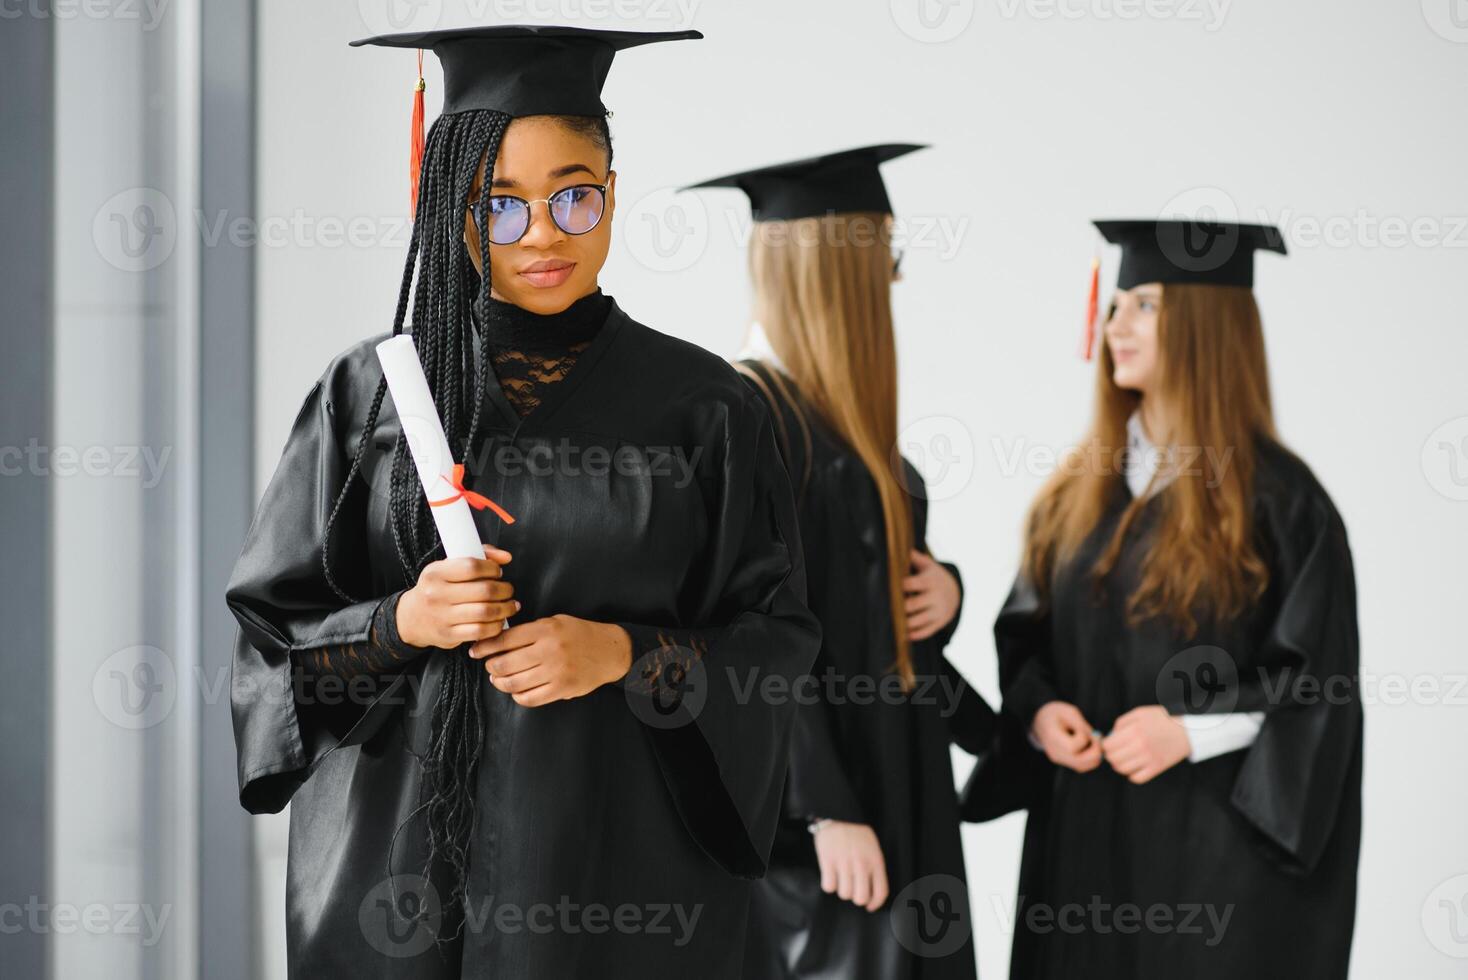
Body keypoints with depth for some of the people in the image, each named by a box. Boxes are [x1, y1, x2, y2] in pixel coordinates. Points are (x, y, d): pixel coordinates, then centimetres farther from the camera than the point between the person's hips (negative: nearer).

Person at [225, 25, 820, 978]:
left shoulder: (703, 405, 0)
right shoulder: (372, 392, 2)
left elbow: (776, 643, 2)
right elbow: (274, 630, 4)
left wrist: (624, 655, -15)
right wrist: (401, 623, -15)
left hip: (622, 855, 0)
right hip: (400, 855, 1)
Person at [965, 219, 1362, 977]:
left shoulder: (1275, 497, -7)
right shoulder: (1079, 488, 10)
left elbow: (1317, 688, -9)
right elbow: (1025, 634, 14)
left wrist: (1191, 730, -20)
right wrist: (1038, 710, -6)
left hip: (1217, 843, -5)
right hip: (1082, 834, 5)